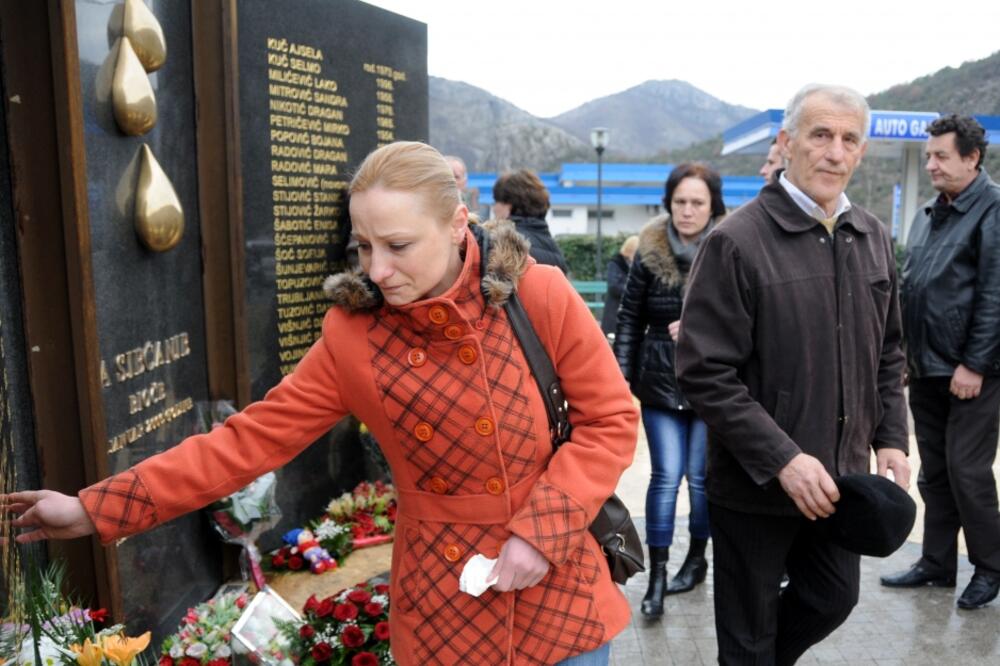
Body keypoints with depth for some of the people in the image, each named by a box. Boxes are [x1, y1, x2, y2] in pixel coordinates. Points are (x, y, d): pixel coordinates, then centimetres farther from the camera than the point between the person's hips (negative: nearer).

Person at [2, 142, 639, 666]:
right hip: (444, 595, 1)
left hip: (558, 580, 0)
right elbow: (255, 436, -9)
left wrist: (542, 527, -19)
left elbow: (611, 420, -8)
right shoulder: (353, 334, -12)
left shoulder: (541, 296, -16)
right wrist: (97, 508, -12)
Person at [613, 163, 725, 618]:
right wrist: (621, 373, 0)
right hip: (660, 381, 1)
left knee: (700, 476, 9)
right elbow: (629, 318, 4)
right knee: (665, 476, 0)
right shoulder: (650, 253, 0)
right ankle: (657, 575, 10)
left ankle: (696, 557, 31)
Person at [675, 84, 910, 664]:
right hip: (756, 485, -6)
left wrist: (892, 440, 4)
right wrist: (783, 461, -21)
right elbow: (705, 373, -19)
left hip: (841, 479, 6)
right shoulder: (737, 242, -16)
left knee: (834, 600, 24)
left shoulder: (874, 238, 5)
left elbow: (888, 352, 14)